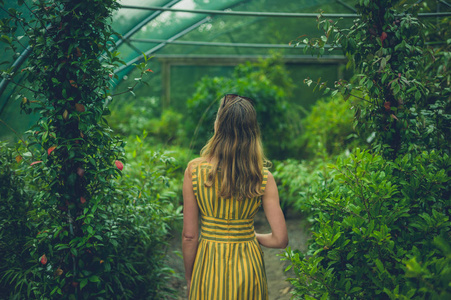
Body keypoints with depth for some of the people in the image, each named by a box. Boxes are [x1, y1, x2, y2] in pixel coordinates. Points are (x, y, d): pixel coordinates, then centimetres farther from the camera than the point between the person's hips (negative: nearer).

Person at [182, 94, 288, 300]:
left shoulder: (194, 170, -14)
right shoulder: (263, 178, -11)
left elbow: (189, 236, -10)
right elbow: (280, 239, -10)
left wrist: (189, 278, 5)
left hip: (208, 267, -1)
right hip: (248, 267, 1)